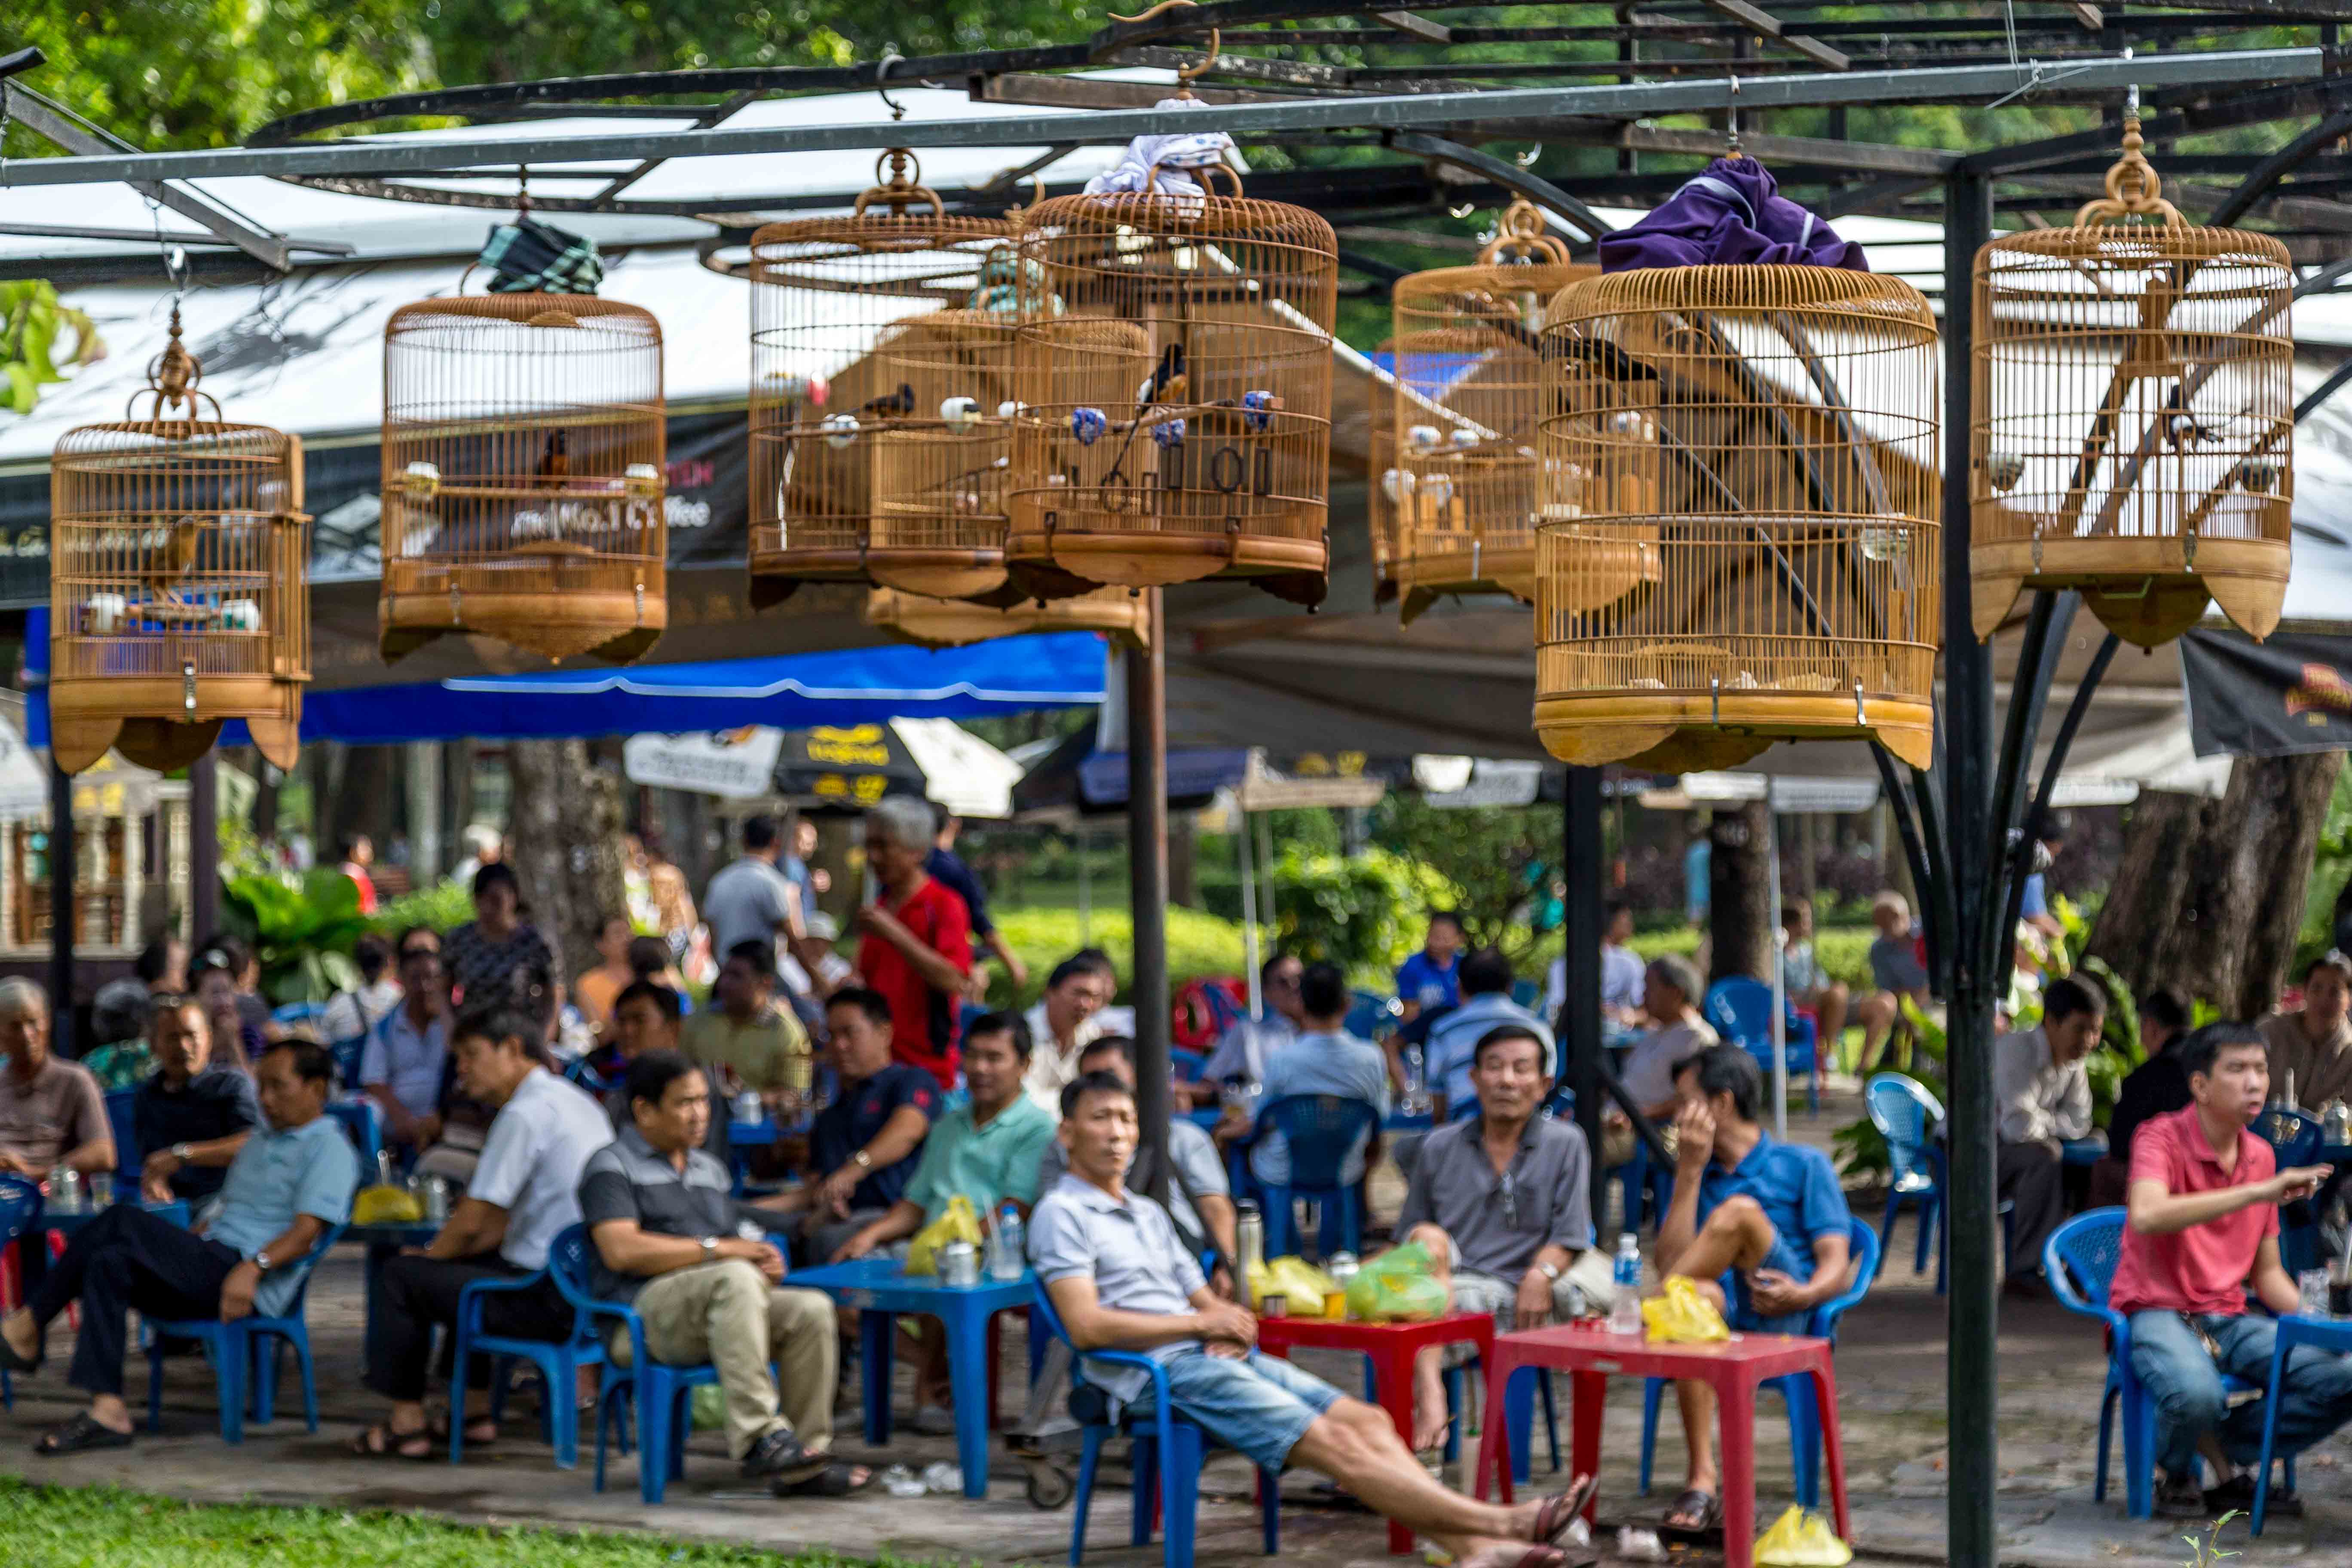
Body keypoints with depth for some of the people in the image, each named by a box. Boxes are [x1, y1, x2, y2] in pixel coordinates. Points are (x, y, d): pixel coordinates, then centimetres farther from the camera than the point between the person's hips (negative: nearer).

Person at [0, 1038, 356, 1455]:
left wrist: (253, 1267, -31)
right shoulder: (259, 1141, 28)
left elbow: (306, 1232, -14)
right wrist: (165, 1247, 17)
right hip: (210, 1271, 9)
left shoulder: (329, 1149, -2)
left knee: (123, 1221, -21)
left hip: (253, 1289, -9)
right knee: (108, 1263, -14)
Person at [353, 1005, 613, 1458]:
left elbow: (473, 1222, -14)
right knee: (462, 1266, 32)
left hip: (550, 1301, -10)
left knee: (400, 1276, 0)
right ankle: (475, 1412, 30)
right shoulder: (578, 1103, 15)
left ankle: (406, 1422, 8)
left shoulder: (525, 1114, -15)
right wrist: (440, 1253, 18)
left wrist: (431, 1255, 6)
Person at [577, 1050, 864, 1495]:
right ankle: (758, 1438, -43)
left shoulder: (710, 1170, 28)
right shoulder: (612, 1167, 3)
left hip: (716, 1318, 7)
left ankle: (803, 1467, -18)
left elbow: (744, 1249, 29)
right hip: (641, 1318, -7)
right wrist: (717, 1249, -13)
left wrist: (767, 1265, 2)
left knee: (812, 1309, -20)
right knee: (735, 1278, -36)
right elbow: (622, 1250, -13)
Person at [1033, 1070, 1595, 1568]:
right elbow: (1087, 1326, -14)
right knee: (1333, 1443, -21)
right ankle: (1504, 1523, -28)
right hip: (1157, 1375, -9)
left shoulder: (1149, 1213, 26)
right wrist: (1200, 1324, -9)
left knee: (1367, 1420, -12)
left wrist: (1231, 1324, -2)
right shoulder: (1062, 1214, -1)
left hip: (1217, 1358, 9)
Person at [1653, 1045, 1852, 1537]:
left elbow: (1836, 1265, 1)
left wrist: (1804, 1294, -22)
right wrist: (1690, 1171, 4)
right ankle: (1702, 1482, -45)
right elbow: (1669, 1264, 7)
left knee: (1740, 1213, -30)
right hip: (1722, 1325, 3)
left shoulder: (1804, 1165, 14)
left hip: (1781, 1321, -3)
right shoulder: (1698, 1178, 25)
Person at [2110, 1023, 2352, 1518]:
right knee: (2197, 1394, -38)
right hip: (2157, 1313, -6)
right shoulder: (2161, 1138, -9)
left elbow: (2266, 1275, 17)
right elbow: (2146, 1216, -32)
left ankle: (2216, 1445, -1)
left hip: (2229, 1319, 6)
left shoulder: (2262, 1156, 11)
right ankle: (2175, 1472, -3)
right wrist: (2260, 1192, -33)